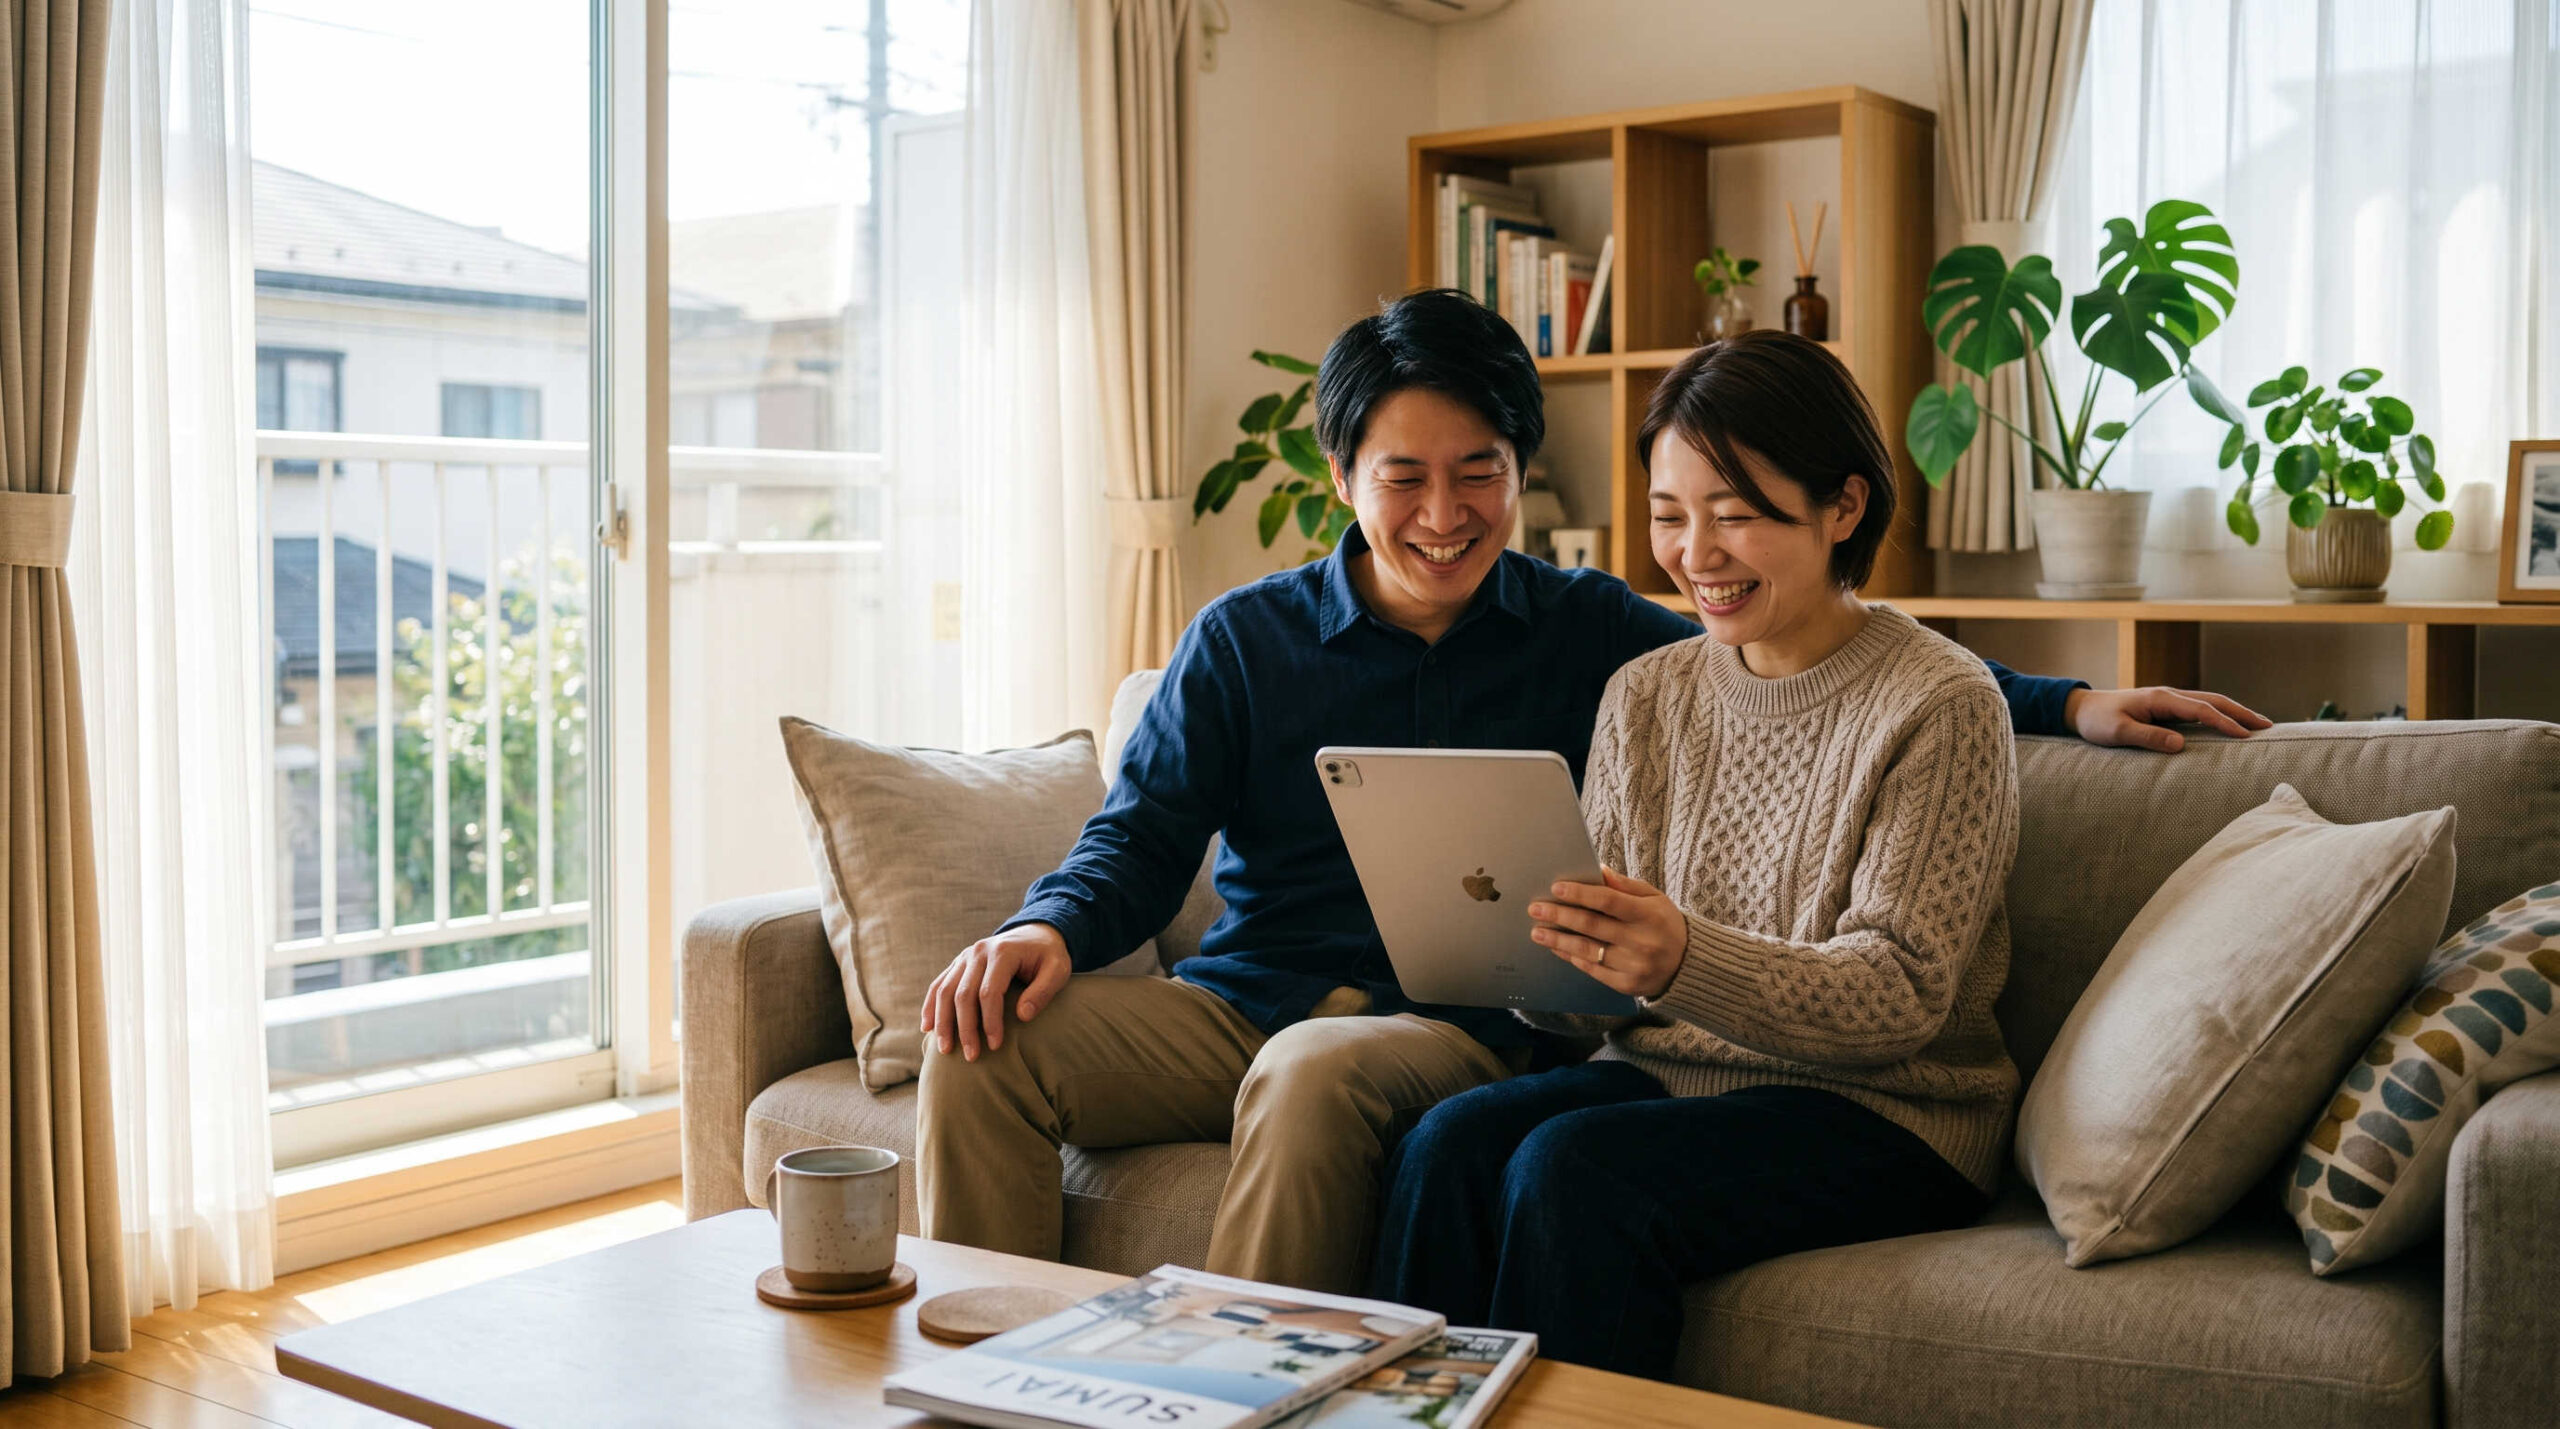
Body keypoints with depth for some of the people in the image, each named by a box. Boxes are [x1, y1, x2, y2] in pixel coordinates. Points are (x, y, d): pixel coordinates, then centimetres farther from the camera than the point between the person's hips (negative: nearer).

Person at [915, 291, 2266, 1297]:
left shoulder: (1589, 631, 9)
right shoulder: (1245, 638, 11)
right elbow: (1145, 831, 8)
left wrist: (2067, 702, 1)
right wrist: (1053, 926, -14)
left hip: (1458, 1027, -2)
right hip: (1242, 999, 2)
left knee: (1316, 1076, -37)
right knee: (986, 1046, -22)